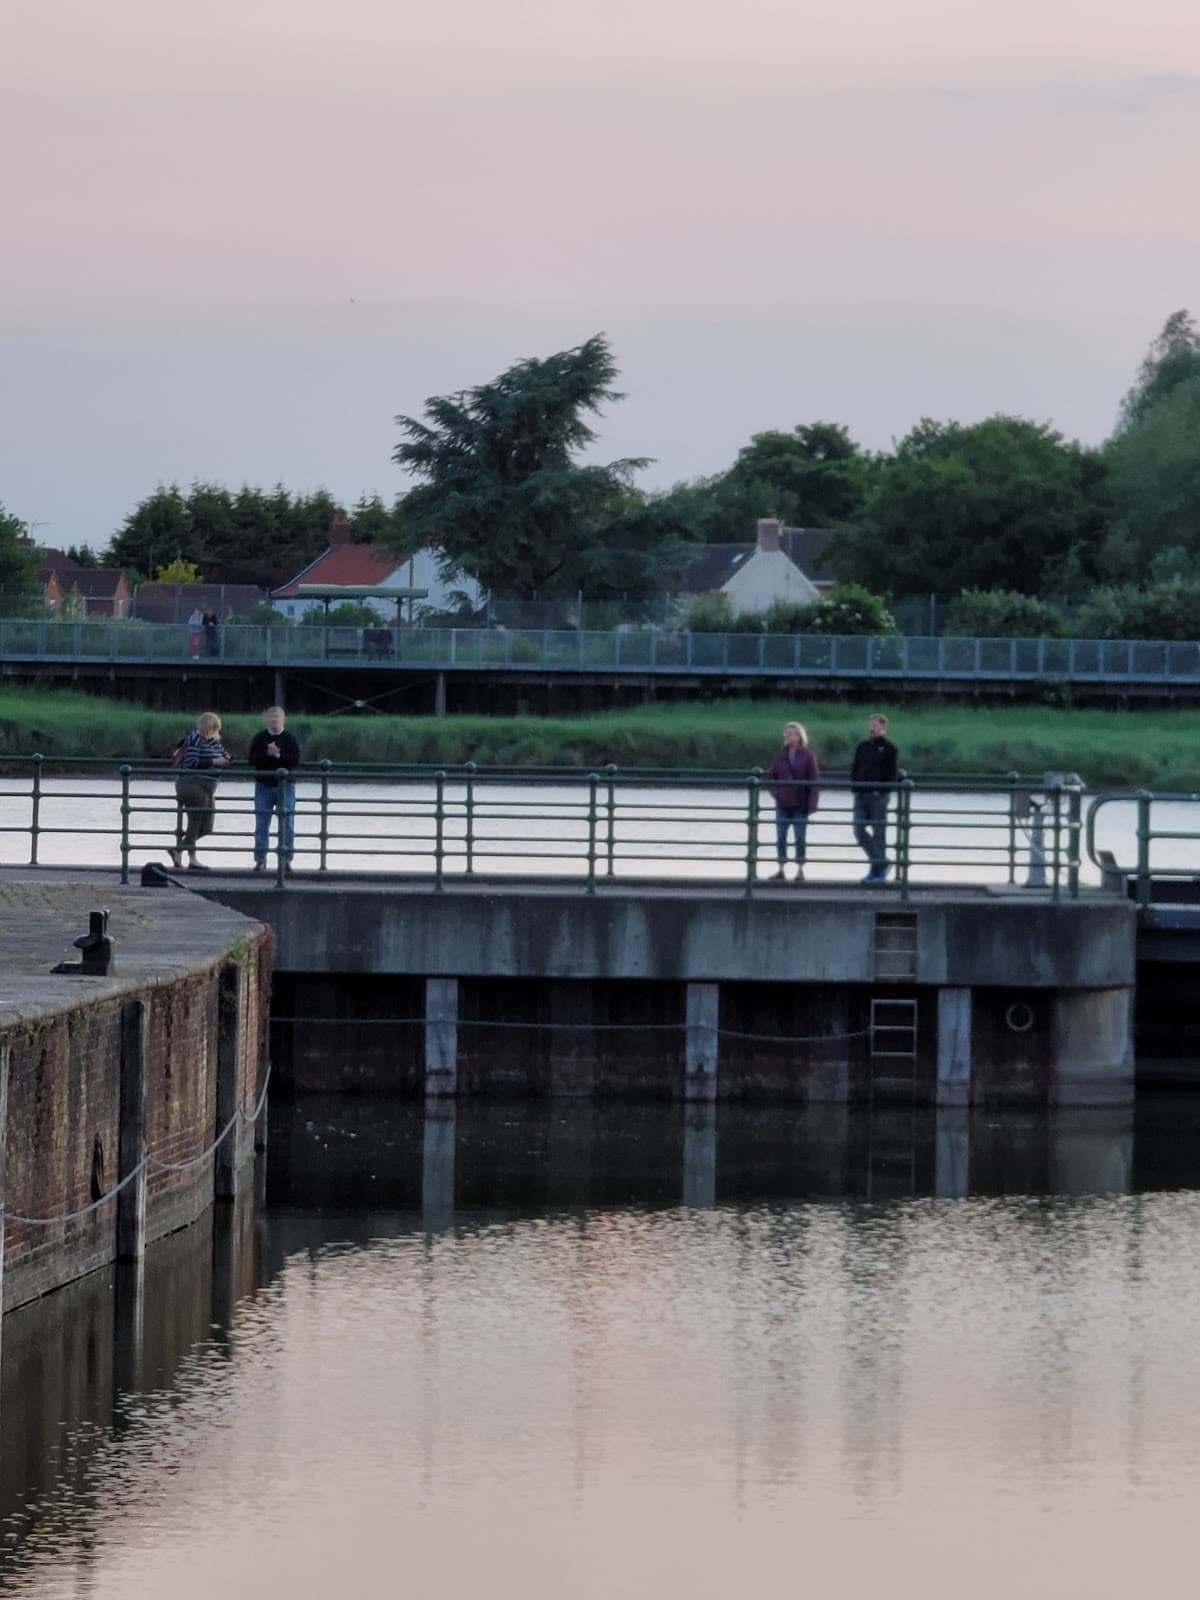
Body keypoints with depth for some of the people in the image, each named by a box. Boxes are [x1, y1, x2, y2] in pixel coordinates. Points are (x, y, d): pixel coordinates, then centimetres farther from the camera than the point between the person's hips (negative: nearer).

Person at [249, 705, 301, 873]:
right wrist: (268, 753, -19)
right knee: (261, 824, 2)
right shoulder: (259, 738, 4)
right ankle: (260, 860, 7)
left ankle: (287, 859, 5)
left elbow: (295, 761, -10)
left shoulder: (290, 739, 0)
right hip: (263, 785, 1)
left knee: (287, 825, -1)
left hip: (285, 785, -1)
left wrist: (278, 755, -19)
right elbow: (252, 759, -6)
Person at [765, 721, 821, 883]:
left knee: (800, 838, 1)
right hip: (783, 805, 4)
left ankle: (800, 870, 6)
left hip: (800, 804, -4)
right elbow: (771, 776, 15)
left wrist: (811, 804, -12)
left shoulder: (807, 756, -5)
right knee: (780, 837, 5)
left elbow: (815, 780, -6)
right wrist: (775, 792, 0)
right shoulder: (780, 756, 6)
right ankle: (782, 869, 12)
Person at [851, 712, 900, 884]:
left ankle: (877, 871, 3)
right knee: (859, 831, -2)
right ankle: (882, 863, 9)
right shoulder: (863, 747, 14)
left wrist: (882, 791, -15)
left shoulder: (889, 749, -2)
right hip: (861, 795, 5)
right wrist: (856, 787, 2)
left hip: (878, 797, -5)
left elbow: (893, 775, -6)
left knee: (878, 833, -2)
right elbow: (855, 769, 17)